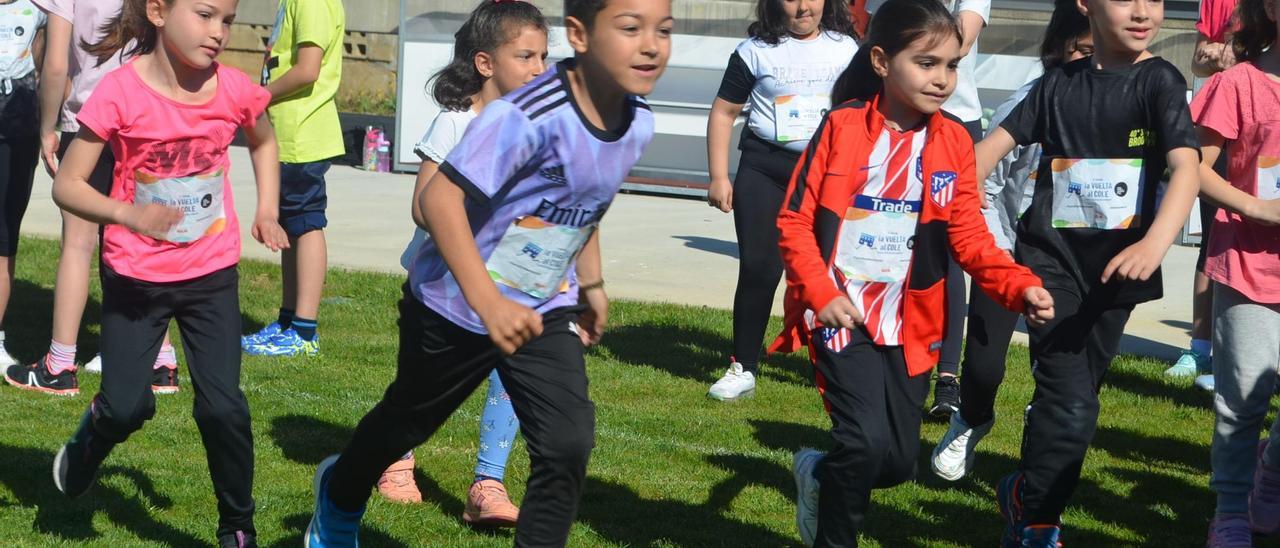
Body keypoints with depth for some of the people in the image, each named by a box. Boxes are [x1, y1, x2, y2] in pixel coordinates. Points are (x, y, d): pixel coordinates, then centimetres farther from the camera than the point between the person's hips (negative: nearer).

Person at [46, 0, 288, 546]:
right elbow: (67, 184, -15)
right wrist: (129, 215, -31)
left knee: (223, 406, -5)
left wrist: (266, 212, 4)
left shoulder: (235, 90, -8)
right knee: (126, 406, -2)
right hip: (135, 275, -2)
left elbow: (263, 141, 16)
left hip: (211, 275, 2)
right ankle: (91, 437, 35)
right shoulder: (121, 91, -18)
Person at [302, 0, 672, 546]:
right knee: (408, 421, 20)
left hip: (544, 307, 5)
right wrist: (488, 303, -40)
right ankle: (339, 495, 52)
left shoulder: (637, 121, -9)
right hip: (455, 305, -5)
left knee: (567, 444, -12)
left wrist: (591, 284, 18)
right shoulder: (529, 115, -33)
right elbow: (437, 197, -36)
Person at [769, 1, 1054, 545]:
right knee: (867, 440, -19)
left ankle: (821, 476, 39)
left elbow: (970, 237, -1)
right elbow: (795, 220, -5)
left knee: (899, 461, 7)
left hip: (908, 325, 4)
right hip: (842, 315, -4)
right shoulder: (843, 127, -8)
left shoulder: (954, 142, 1)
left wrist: (1021, 287, -17)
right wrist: (821, 292, -16)